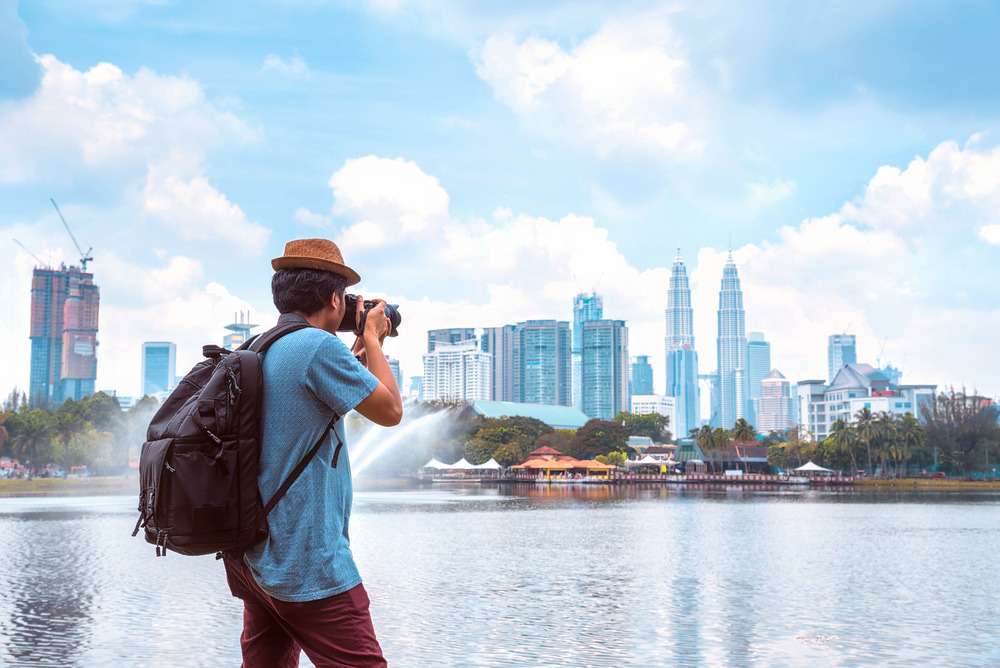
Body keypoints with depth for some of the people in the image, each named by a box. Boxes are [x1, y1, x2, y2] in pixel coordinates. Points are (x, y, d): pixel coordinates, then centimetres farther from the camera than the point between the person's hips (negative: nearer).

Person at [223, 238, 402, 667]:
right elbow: (390, 411, -5)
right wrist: (372, 339, 7)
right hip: (309, 564, -9)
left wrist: (360, 350, 26)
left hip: (254, 556, 9)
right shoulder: (319, 345, -14)